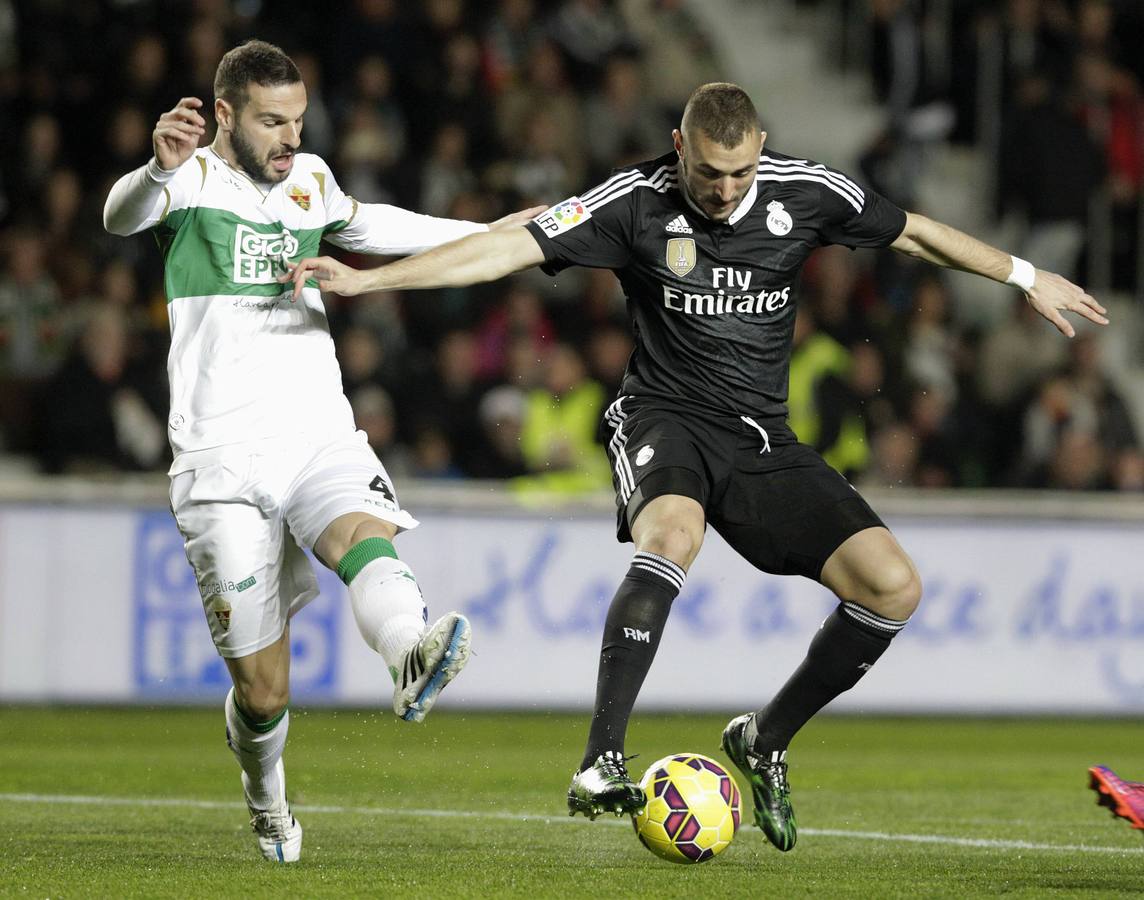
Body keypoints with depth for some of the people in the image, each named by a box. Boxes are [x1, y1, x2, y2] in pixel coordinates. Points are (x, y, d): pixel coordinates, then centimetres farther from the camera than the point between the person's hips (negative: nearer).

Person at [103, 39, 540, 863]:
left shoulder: (310, 180, 16)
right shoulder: (193, 179, -2)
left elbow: (364, 225, 37)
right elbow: (123, 217, -25)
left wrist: (488, 234, 40)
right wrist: (158, 168, -49)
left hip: (321, 441, 4)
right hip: (224, 460, -4)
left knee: (366, 536, -33)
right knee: (262, 686, -2)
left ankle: (412, 658, -63)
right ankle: (268, 806, 30)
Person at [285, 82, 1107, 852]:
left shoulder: (806, 192, -2)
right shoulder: (637, 202, -11)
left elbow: (915, 233, 13)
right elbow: (508, 248, -15)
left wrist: (1026, 276, 15)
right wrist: (365, 279, -21)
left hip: (762, 438, 4)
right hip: (665, 418, -4)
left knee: (894, 586, -10)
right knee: (672, 532, -39)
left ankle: (764, 740, 11)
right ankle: (602, 765, -41)